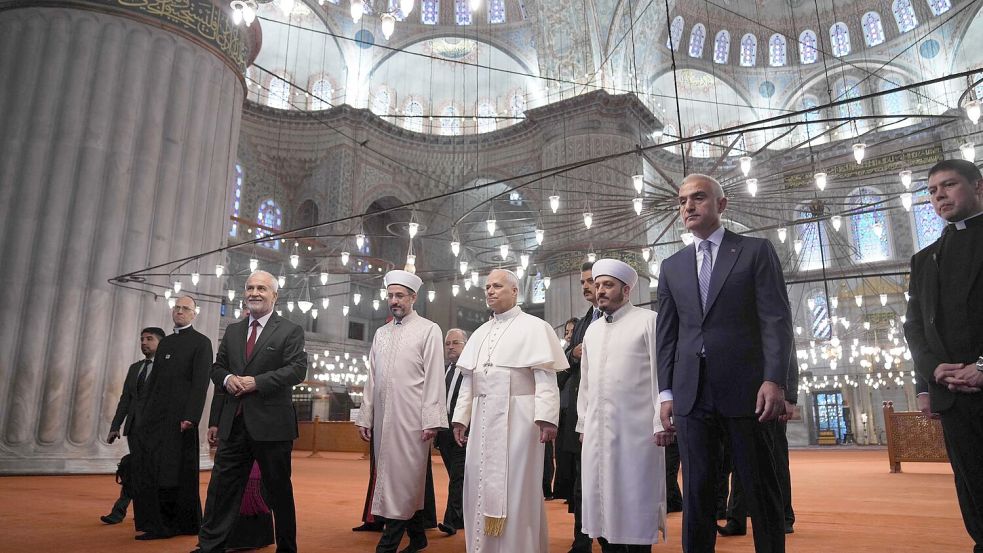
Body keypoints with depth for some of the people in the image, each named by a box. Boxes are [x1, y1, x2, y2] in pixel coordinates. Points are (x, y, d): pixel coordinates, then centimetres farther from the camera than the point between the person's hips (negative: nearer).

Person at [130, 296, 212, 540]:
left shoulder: (201, 342, -2)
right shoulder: (164, 343, 19)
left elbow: (201, 382, -11)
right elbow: (153, 379, 20)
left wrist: (190, 417, -19)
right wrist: (145, 413, 12)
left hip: (180, 417, -7)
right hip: (156, 417, 7)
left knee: (179, 472, -1)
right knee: (147, 469, 3)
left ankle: (185, 524, 9)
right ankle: (159, 524, 10)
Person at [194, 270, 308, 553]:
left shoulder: (290, 331, -2)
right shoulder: (232, 330, 15)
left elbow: (298, 369, -12)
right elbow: (217, 367, 18)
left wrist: (256, 382, -18)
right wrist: (227, 379, -6)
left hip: (271, 423, -4)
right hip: (234, 423, 4)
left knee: (280, 490, 8)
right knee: (222, 488, 5)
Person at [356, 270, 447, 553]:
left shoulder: (428, 330, 0)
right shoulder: (381, 333, 17)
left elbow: (434, 377, -6)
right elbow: (372, 378, 16)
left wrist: (431, 420, -12)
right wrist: (365, 417, 11)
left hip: (411, 418, -6)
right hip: (383, 417, 6)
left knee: (403, 478, -5)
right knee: (394, 477, 11)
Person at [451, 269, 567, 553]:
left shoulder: (534, 327, -1)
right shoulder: (480, 333, 17)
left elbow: (546, 376, -10)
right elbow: (468, 380, 17)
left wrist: (546, 416, -20)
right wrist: (461, 417, 11)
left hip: (517, 417, -6)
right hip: (483, 418, 6)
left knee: (516, 486, -1)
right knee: (481, 486, 9)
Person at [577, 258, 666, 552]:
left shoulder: (648, 321, -1)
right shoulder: (592, 330, 17)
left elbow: (662, 374, -7)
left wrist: (661, 423, -11)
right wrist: (583, 423, 15)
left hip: (636, 429, -5)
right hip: (597, 430, 6)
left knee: (634, 501, 1)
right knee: (601, 501, 9)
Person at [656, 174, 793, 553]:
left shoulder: (756, 251, 5)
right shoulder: (672, 266, 15)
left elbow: (776, 320, -3)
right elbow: (666, 334, 12)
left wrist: (775, 380, -13)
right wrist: (666, 392, 5)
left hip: (745, 389, -2)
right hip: (692, 393, 3)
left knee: (761, 489, 7)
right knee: (696, 491, 5)